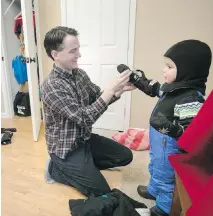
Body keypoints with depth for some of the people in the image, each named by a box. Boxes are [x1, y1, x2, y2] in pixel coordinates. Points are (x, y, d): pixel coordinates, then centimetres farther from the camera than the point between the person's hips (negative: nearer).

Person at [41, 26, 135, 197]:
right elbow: (84, 118, -29)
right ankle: (57, 169, 11)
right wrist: (111, 89, -31)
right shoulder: (51, 86, -25)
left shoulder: (80, 74, -1)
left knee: (125, 156, 11)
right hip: (66, 148, -7)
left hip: (85, 138, 8)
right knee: (102, 193, -3)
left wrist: (120, 90, -16)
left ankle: (84, 166, 16)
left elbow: (99, 99, 3)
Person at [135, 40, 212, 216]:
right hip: (158, 140, 9)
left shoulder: (192, 98, -32)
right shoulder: (175, 86, -5)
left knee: (164, 176, 15)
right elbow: (157, 90, 16)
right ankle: (153, 190, 59)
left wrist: (171, 127, -48)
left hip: (168, 145, -9)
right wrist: (143, 82, 9)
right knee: (155, 167, 31)